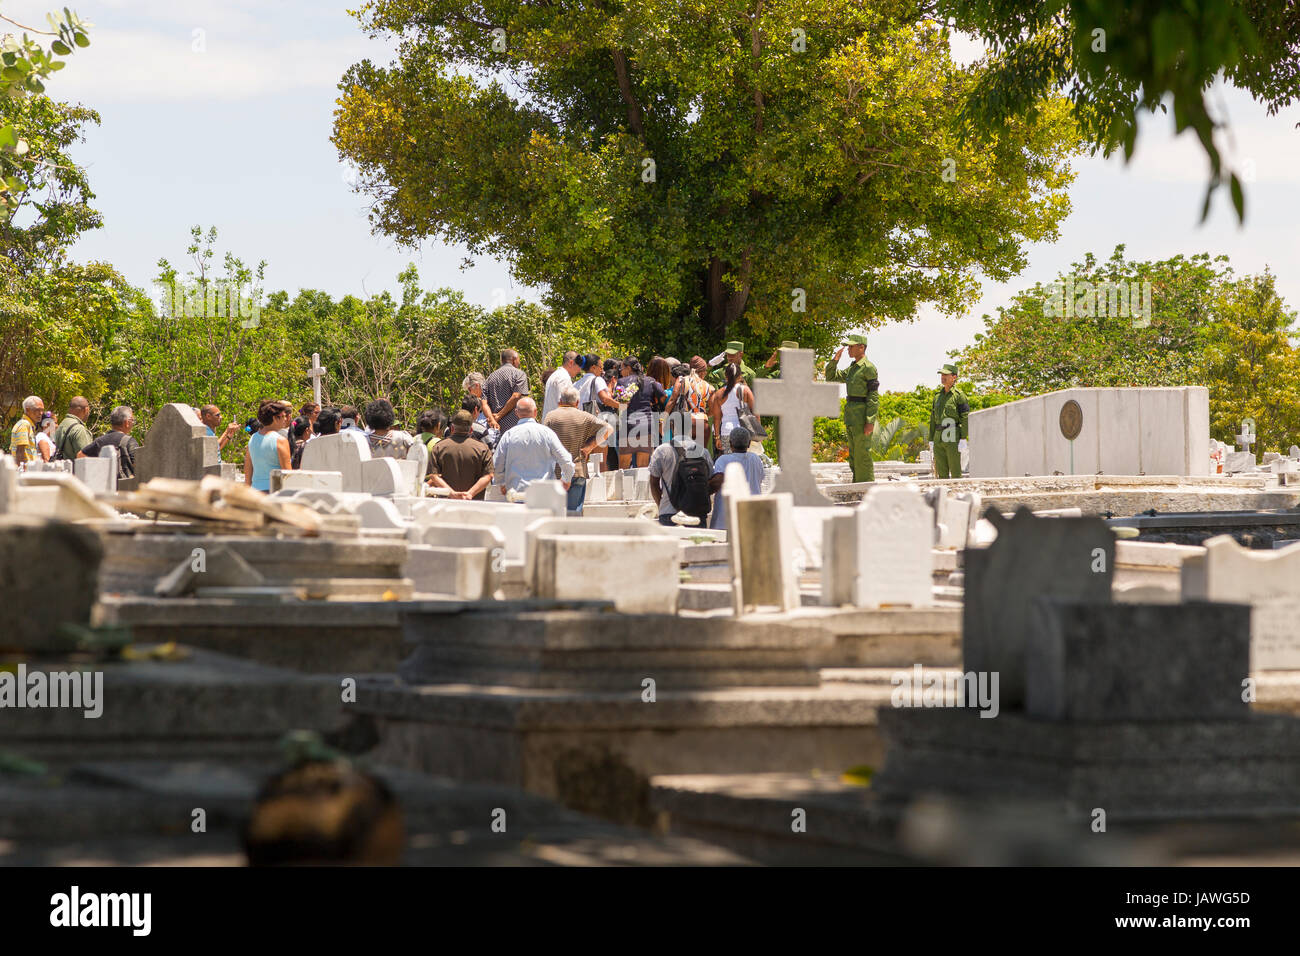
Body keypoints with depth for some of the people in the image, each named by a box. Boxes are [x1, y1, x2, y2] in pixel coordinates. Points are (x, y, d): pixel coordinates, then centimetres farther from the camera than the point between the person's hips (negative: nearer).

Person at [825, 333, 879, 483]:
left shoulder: (868, 368, -11)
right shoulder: (851, 368, 16)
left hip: (862, 415, -9)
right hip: (851, 415, 9)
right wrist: (835, 360, 9)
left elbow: (874, 397, -15)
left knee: (862, 454, -8)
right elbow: (831, 378, 24)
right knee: (853, 454, 12)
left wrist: (870, 422, -21)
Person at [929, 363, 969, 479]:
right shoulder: (938, 396, 16)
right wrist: (931, 440, 13)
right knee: (942, 473, 5)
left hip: (953, 439, -7)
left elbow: (965, 418, -9)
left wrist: (963, 439, -16)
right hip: (939, 438, 7)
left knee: (955, 472, -6)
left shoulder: (959, 395, -4)